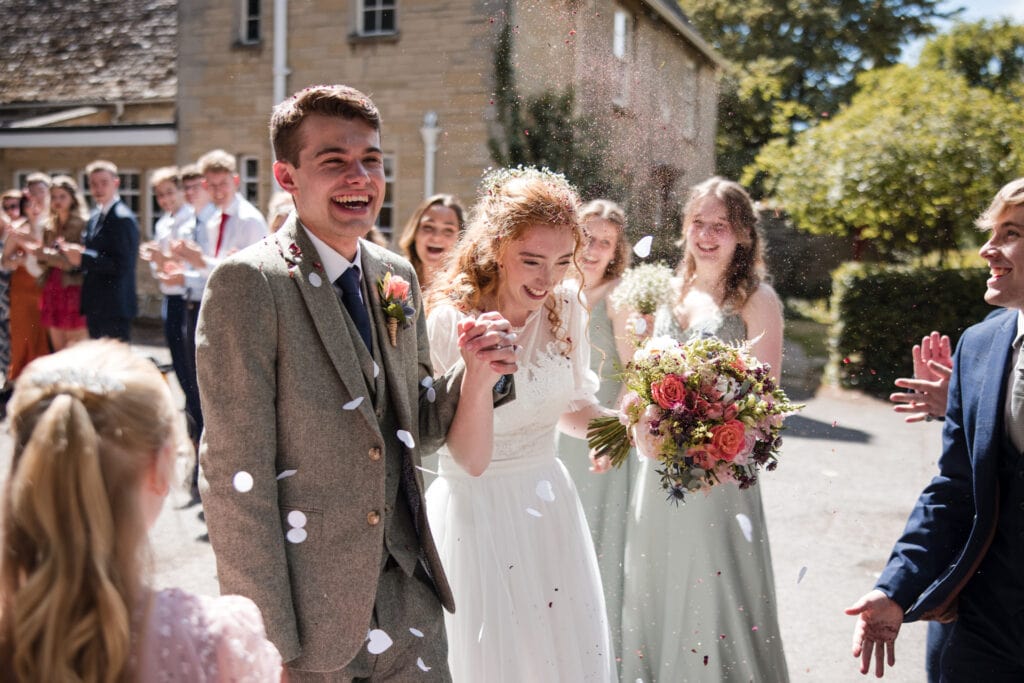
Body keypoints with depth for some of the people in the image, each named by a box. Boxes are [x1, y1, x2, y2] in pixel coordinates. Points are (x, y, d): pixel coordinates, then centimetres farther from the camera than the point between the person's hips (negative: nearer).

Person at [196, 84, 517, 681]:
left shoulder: (398, 275, 7)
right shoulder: (248, 283, -14)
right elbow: (235, 473, -16)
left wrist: (476, 372, -6)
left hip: (409, 591, 6)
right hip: (311, 609, -5)